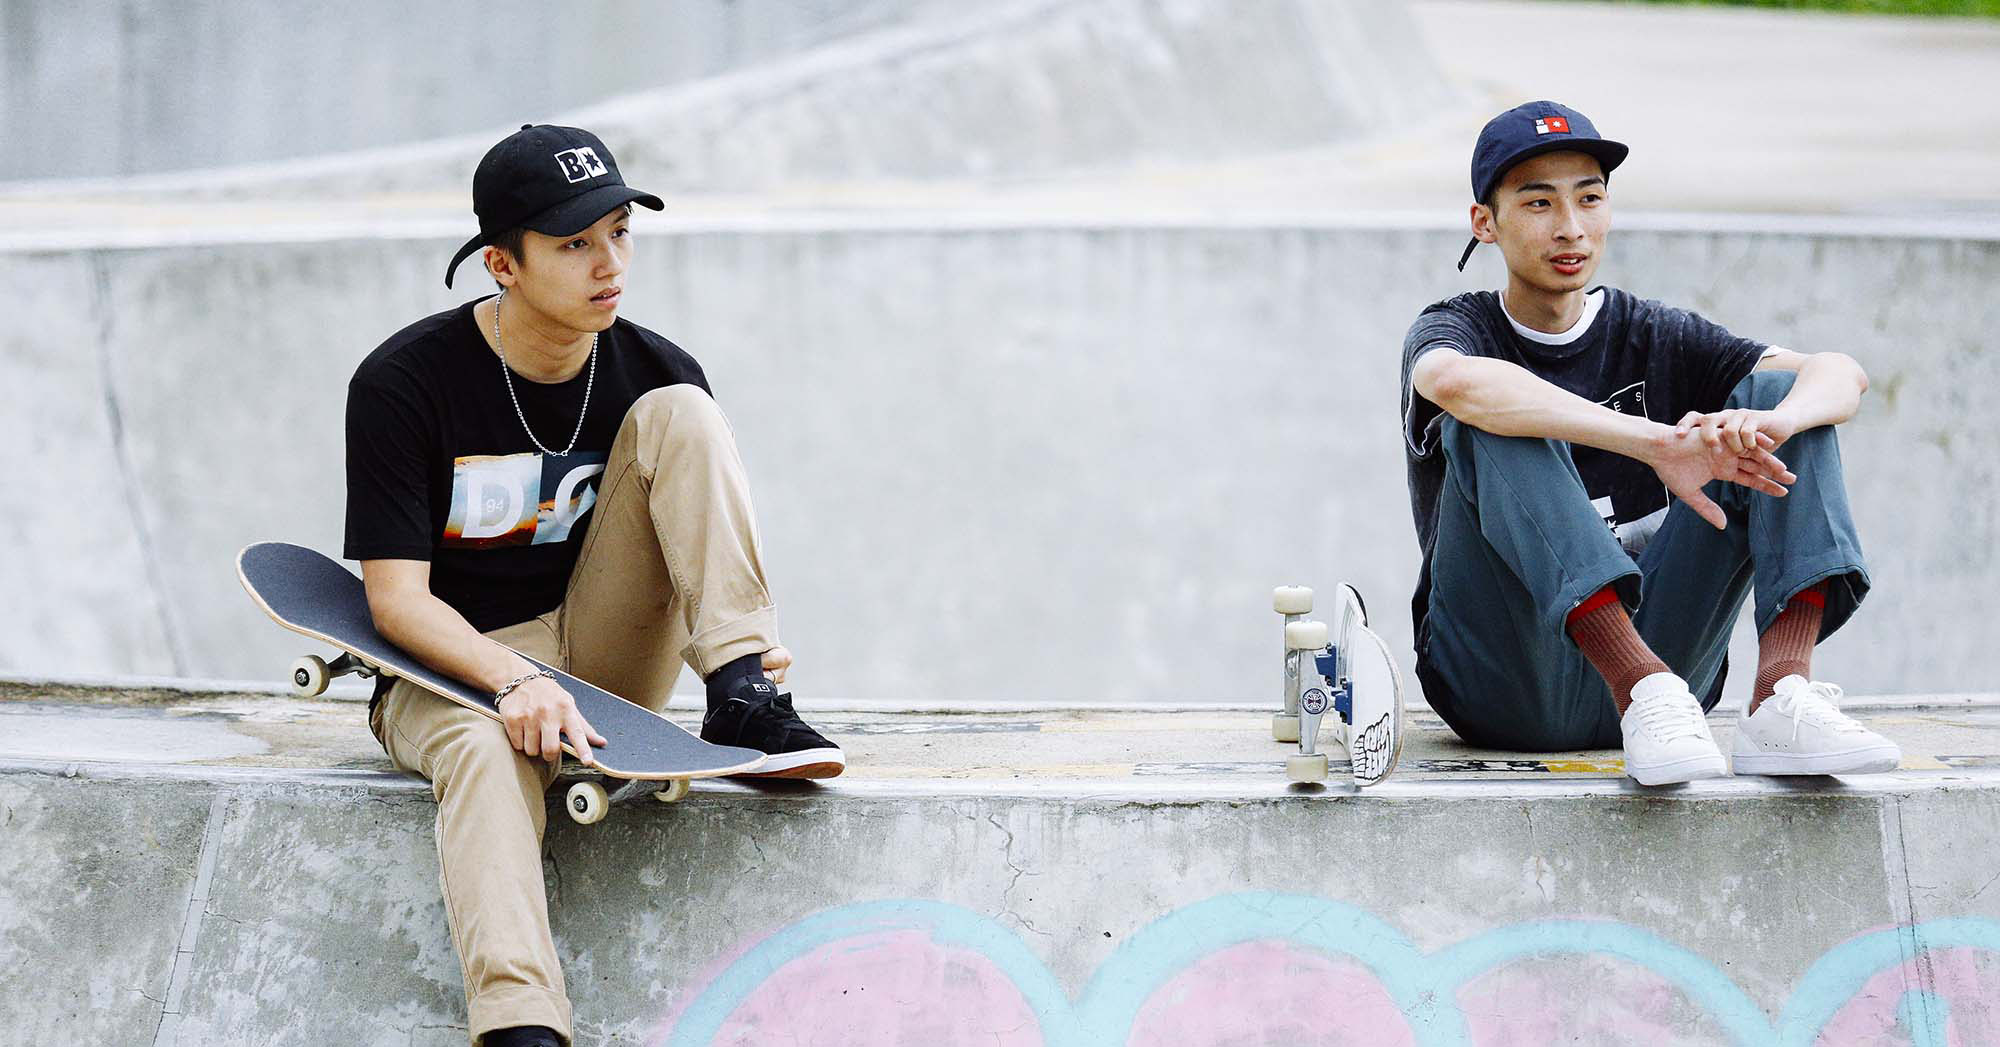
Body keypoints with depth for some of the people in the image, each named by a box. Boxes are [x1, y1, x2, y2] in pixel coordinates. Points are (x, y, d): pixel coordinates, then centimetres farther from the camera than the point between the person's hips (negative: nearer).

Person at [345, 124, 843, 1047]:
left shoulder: (655, 372, 0)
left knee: (677, 414, -12)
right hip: (453, 667, -4)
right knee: (487, 751, -41)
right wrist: (513, 681, -33)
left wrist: (751, 646, -20)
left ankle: (743, 698, -24)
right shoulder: (402, 382, -12)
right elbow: (396, 595, -15)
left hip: (605, 658, 4)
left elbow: (704, 546, 4)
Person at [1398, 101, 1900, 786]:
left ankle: (1782, 699, -28)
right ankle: (1646, 689, -40)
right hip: (1504, 691, -3)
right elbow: (1453, 381, -28)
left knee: (1781, 394, -7)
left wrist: (1766, 424, -28)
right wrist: (1660, 445, -36)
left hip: (1655, 647, 3)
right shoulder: (1462, 329, 2)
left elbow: (1842, 375, -3)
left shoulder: (1653, 339, 13)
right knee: (1496, 420, -25)